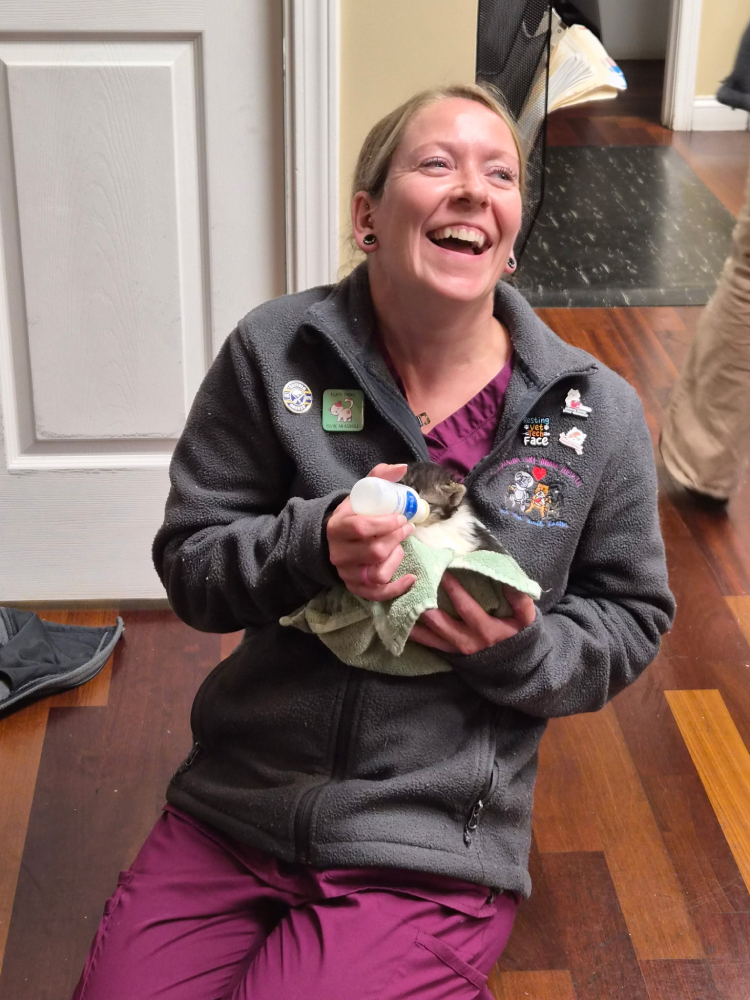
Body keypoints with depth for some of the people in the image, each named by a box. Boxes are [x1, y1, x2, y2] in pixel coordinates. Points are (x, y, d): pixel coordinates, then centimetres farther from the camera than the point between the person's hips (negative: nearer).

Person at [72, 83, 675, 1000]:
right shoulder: (272, 353, -6)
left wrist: (523, 653, -16)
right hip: (232, 813, 2)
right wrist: (315, 543, -22)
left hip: (431, 858, -1)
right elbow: (189, 564, -1)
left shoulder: (597, 415, -6)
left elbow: (630, 618, 6)